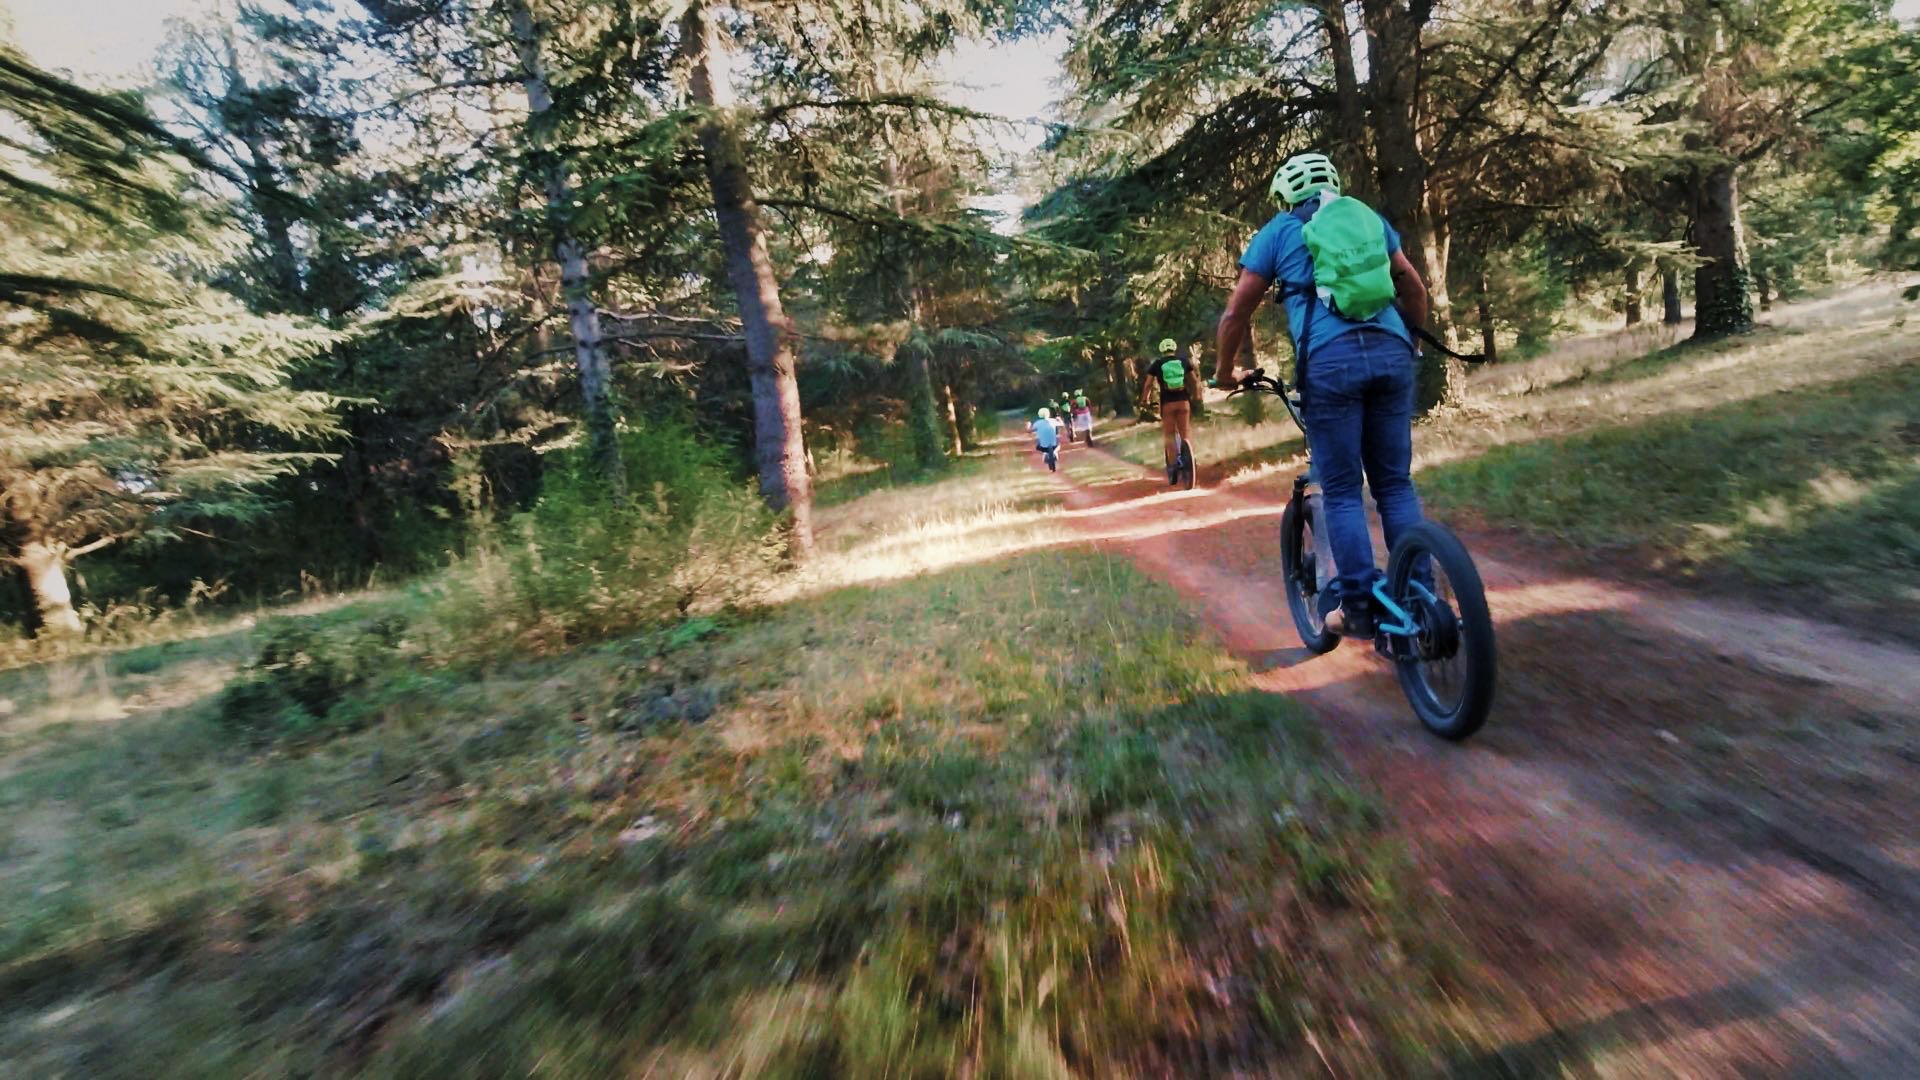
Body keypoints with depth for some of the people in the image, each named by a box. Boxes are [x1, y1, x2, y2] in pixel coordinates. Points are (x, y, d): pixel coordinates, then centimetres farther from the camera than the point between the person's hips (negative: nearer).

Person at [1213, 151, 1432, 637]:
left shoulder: (1278, 231, 15)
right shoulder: (1369, 218, 24)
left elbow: (1236, 313, 11)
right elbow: (1415, 289, 28)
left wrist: (1224, 371, 25)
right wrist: (1412, 344, 42)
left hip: (1330, 360, -4)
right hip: (1391, 352, 4)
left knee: (1341, 491, 3)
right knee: (1396, 483, 11)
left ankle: (1358, 606, 3)